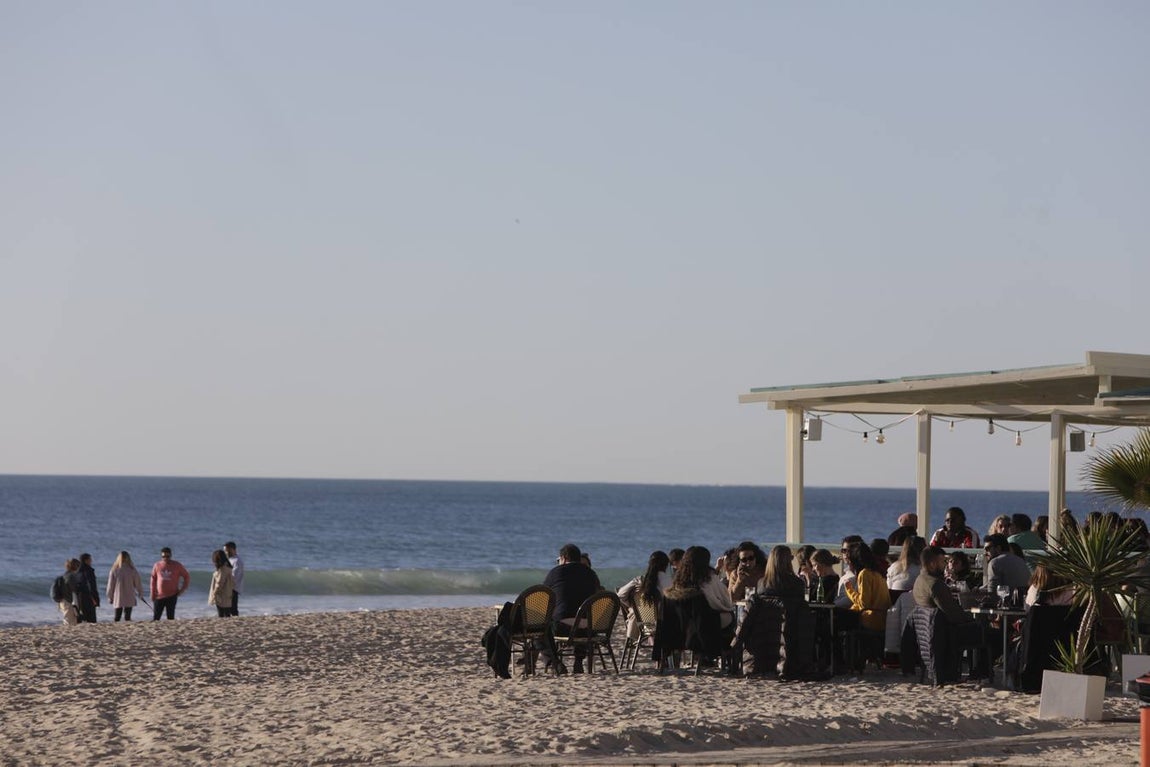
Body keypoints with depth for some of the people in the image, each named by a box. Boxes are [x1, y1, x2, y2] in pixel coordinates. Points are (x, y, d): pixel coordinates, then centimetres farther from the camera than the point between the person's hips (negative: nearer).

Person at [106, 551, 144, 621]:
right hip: (129, 599, -1)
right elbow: (137, 583, 1)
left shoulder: (114, 570, -4)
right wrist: (141, 594, 15)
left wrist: (110, 597, 11)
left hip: (117, 599, 1)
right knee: (127, 617, 1)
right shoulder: (132, 570, -8)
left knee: (116, 618, 8)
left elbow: (111, 584, 1)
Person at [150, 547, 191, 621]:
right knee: (155, 618, -2)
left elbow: (187, 577, 8)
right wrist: (152, 594, 6)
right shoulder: (157, 566, 5)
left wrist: (182, 589, 0)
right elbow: (153, 580, 12)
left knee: (170, 618, -3)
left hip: (171, 596, -2)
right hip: (159, 596, 2)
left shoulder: (177, 566, 0)